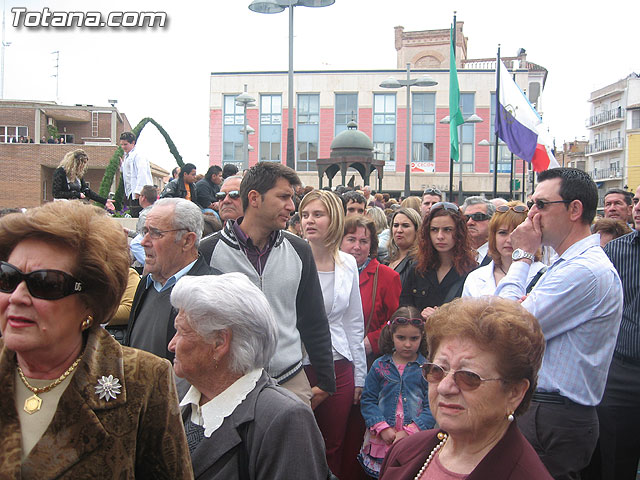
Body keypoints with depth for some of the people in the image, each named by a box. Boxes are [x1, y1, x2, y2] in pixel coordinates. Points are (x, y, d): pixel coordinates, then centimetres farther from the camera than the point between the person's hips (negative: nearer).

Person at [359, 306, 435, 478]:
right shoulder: (379, 366, 3)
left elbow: (431, 406, -4)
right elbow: (368, 400, 4)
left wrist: (409, 431, -13)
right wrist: (382, 428, -8)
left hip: (415, 440, -1)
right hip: (381, 439, 1)